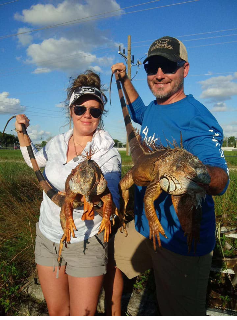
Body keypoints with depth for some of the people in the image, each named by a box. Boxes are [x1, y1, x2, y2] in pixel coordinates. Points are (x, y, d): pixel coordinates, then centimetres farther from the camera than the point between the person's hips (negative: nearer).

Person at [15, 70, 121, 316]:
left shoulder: (107, 153, -15)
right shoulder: (57, 143, -1)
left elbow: (113, 203, -20)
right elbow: (35, 162, 20)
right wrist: (22, 133, 8)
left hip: (85, 243, -4)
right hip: (47, 237, 5)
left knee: (82, 312, 10)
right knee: (55, 311, 22)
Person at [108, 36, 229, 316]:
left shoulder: (196, 117, -21)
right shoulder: (153, 109, 4)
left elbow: (220, 182, -30)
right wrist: (124, 80, 23)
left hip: (181, 240, -8)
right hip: (142, 224, 8)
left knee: (178, 309, 6)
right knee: (109, 262, 23)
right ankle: (115, 312, 49)